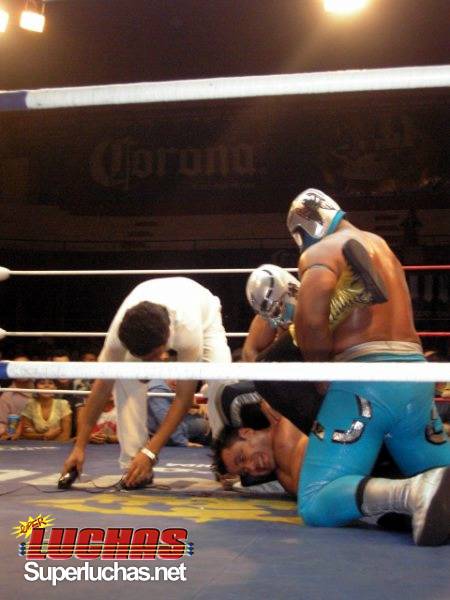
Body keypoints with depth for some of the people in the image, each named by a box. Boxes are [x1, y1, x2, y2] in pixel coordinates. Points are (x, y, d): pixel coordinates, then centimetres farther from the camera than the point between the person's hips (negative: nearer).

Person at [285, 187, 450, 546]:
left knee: (316, 505, -8)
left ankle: (413, 492, -33)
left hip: (365, 377, -7)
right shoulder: (381, 246, 26)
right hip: (416, 376, 7)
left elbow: (312, 318, -18)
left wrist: (321, 369, -1)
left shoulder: (319, 252, 1)